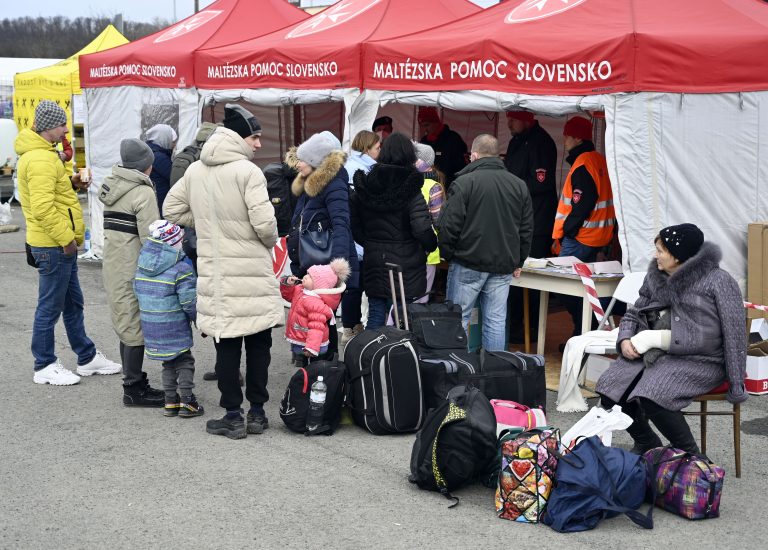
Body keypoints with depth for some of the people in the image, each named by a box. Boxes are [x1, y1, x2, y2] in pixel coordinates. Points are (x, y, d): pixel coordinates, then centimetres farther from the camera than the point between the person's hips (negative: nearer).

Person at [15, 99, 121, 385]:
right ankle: (45, 366, 10)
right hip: (54, 245, -11)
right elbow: (43, 208, -26)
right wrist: (66, 238, -22)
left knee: (73, 303, 18)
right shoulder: (40, 160, -19)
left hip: (60, 244, 11)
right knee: (50, 307, 0)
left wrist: (71, 183, 8)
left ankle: (88, 358, 28)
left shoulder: (43, 154, 15)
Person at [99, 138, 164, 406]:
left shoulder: (112, 187, 12)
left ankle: (133, 383, 22)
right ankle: (134, 389, 2)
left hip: (112, 265, 9)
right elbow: (150, 238, -17)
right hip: (133, 269, -9)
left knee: (126, 324, 15)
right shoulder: (143, 192, -13)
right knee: (136, 326, -2)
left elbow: (112, 228, 11)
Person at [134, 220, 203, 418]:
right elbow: (189, 302, -17)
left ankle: (170, 402, 19)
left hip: (150, 325, 6)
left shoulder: (142, 265, 3)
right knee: (184, 361, 7)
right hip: (174, 326, -6)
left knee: (168, 363, 18)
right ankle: (186, 402, 4)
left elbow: (137, 289, 12)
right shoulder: (181, 269, -18)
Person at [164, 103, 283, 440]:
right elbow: (265, 223, -19)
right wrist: (270, 241, 3)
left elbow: (172, 209, 13)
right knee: (258, 341, 10)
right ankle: (257, 412, 15)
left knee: (226, 343, 8)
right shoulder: (248, 172, -13)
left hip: (215, 271, 4)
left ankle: (233, 416, 10)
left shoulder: (195, 171, 5)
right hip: (252, 271, -4)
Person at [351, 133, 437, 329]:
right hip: (405, 267, -4)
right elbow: (422, 229, -21)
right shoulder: (411, 189, -13)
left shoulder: (364, 186, 2)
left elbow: (355, 226, 6)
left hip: (374, 265, 4)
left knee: (376, 316, 11)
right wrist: (432, 245, -2)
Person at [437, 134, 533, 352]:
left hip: (468, 263, -4)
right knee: (496, 320, 8)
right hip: (504, 266, 4)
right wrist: (518, 262, 19)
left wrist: (447, 255, 4)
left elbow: (448, 225, -10)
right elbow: (527, 229, 12)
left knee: (458, 318, 4)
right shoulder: (519, 185, 9)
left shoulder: (464, 183, -8)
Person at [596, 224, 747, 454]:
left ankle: (689, 453, -7)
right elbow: (633, 314, 22)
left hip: (699, 361, -7)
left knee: (651, 396, -30)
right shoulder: (655, 277, 13)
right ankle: (646, 443, 13)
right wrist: (625, 340, -1)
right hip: (652, 355, 7)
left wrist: (736, 385, -14)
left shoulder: (718, 281, -6)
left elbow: (734, 334, -9)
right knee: (609, 388, -11)